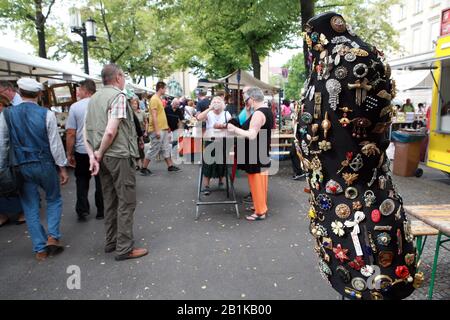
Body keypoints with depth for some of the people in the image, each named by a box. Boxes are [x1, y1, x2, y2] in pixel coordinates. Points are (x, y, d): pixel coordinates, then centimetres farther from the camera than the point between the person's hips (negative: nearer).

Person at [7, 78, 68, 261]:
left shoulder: (9, 114, -2)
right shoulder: (46, 114, -10)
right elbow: (55, 144, -9)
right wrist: (62, 167, -1)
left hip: (21, 167, 2)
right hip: (45, 164, -2)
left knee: (30, 207, 11)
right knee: (54, 200, 19)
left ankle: (40, 249, 16)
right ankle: (52, 237, 5)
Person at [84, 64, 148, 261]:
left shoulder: (94, 98, 13)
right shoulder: (118, 95, -12)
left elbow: (86, 131, 9)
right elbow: (111, 131, -22)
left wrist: (92, 155, 2)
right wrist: (100, 153, -10)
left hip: (103, 157, 8)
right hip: (119, 155, -8)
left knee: (110, 200, 16)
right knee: (126, 202, -1)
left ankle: (111, 242, 26)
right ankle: (124, 248, 6)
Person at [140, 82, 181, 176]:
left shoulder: (159, 99, 15)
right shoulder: (154, 99, -14)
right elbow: (154, 116, -21)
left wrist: (166, 127, 22)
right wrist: (157, 130, -24)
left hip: (163, 129, 10)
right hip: (157, 130, -10)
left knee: (166, 149, 13)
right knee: (154, 150, -3)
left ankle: (170, 166, 20)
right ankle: (144, 168, 7)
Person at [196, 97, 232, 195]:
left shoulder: (226, 114, 4)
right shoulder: (209, 113, -1)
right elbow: (199, 118, -20)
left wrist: (222, 126, -20)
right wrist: (210, 108, -20)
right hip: (210, 142, -1)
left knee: (222, 162, 9)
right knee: (208, 163, -4)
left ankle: (221, 181, 31)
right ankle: (206, 186, 2)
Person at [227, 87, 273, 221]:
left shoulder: (258, 113, -22)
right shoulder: (268, 111, 9)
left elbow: (252, 135, -27)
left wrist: (234, 129, -21)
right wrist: (241, 129, 19)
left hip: (255, 154, -10)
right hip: (264, 152, 10)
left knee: (256, 182, 1)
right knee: (261, 180, 18)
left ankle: (260, 212, 12)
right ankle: (262, 206, 31)